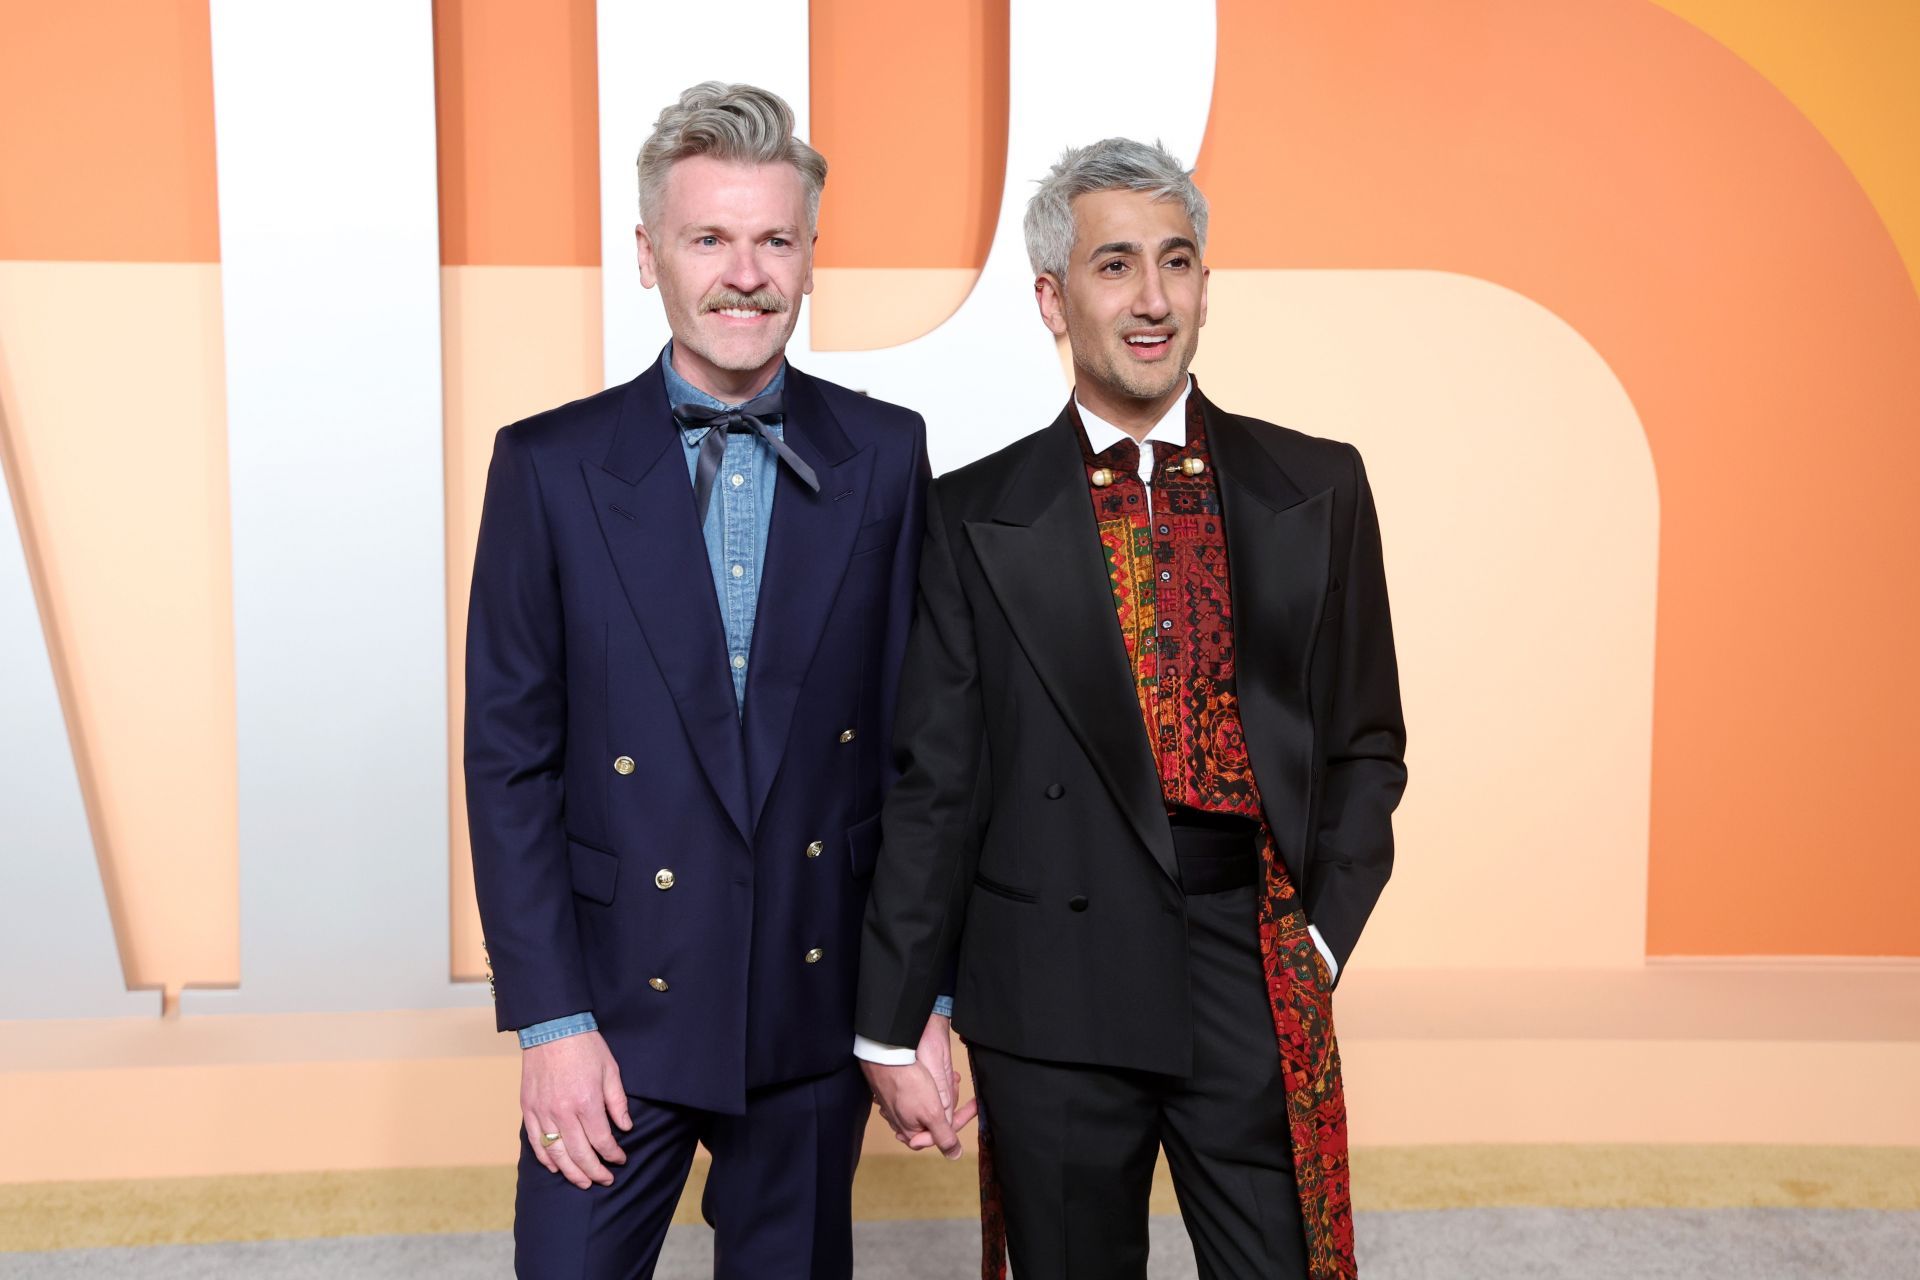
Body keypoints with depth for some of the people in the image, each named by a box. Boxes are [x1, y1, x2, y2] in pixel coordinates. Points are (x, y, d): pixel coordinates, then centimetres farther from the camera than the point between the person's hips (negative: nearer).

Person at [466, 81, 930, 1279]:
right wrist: (549, 1020, -8)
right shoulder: (550, 464, -5)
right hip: (619, 1005, -1)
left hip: (820, 1002, 2)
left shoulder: (885, 456, -2)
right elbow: (509, 755, -4)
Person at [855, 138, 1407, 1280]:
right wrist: (891, 1027, 0)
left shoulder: (1317, 490, 4)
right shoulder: (976, 517, -1)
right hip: (1052, 1002, -1)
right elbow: (934, 784, -1)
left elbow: (1365, 746, 9)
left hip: (1260, 986, 1)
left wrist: (1322, 932, -3)